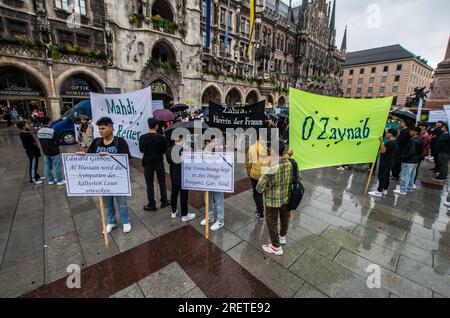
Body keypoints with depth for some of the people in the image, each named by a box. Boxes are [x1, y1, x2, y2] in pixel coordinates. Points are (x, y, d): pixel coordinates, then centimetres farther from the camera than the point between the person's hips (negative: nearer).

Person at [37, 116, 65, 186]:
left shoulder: (39, 131, 0)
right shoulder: (52, 131, -20)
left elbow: (40, 141, 7)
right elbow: (57, 141, -15)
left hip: (45, 152, 7)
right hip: (54, 152, -7)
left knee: (48, 167, 15)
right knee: (57, 166, 2)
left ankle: (50, 180, 26)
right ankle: (59, 181, 8)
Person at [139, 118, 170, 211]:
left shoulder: (142, 138, -11)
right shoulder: (161, 137, -13)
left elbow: (141, 150, 2)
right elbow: (165, 150, -3)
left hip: (148, 163, 0)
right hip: (159, 163, 0)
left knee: (149, 184, 9)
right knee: (162, 183, 14)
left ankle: (152, 205, 16)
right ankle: (164, 201, 25)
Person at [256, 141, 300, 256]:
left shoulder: (271, 169, -30)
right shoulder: (291, 164, -12)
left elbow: (259, 188, -27)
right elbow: (298, 179, 4)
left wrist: (266, 189, -5)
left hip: (273, 201, -6)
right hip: (286, 198, 6)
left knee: (272, 223, 15)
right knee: (285, 218, 27)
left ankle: (276, 247, 33)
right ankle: (282, 237, 53)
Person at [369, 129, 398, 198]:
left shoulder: (390, 142, -21)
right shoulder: (395, 142, 12)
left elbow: (383, 150, -29)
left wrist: (382, 142, -28)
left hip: (385, 163, -10)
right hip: (390, 162, 10)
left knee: (382, 177, -6)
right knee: (386, 176, 16)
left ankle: (379, 192, -3)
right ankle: (385, 190, 26)